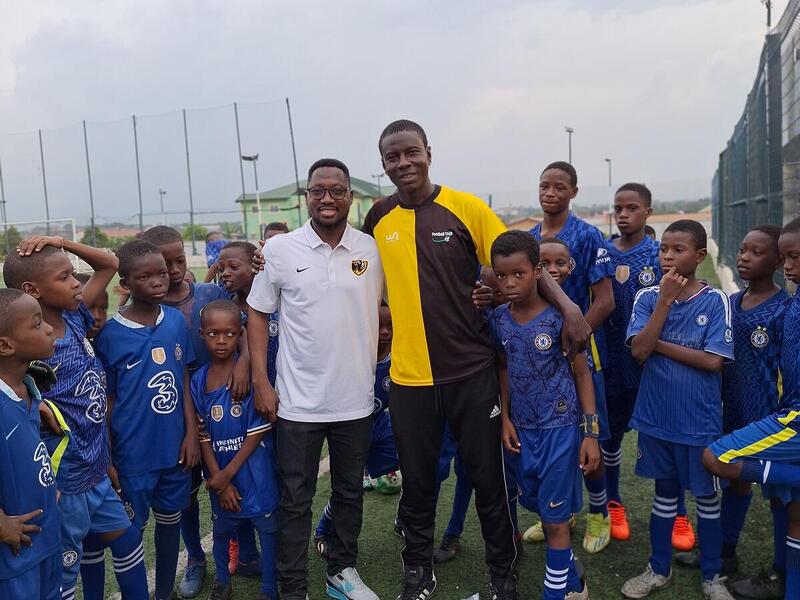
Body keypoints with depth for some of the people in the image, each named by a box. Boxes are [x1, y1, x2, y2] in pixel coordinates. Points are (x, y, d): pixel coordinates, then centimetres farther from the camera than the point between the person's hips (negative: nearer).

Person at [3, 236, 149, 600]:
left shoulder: (75, 317, -4)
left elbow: (110, 264, 5)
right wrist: (40, 409, -26)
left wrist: (63, 242, -7)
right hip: (64, 486, -7)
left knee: (127, 540, 24)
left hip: (96, 473, 8)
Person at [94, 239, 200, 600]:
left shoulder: (176, 321, -3)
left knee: (170, 520, 18)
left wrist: (191, 434, 2)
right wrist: (106, 459, -5)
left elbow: (184, 380, 5)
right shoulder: (110, 335, -12)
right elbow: (106, 401, -6)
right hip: (133, 454, -4)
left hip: (174, 447, 4)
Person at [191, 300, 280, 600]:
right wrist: (218, 478, -6)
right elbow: (203, 435, 0)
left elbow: (259, 431, -13)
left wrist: (228, 472, -12)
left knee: (267, 526, 8)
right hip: (220, 474, 4)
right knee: (222, 527, 21)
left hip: (255, 471, -3)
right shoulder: (198, 381, -2)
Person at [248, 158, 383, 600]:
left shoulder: (371, 249, 0)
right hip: (298, 400, -2)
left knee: (350, 491, 17)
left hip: (356, 398, 3)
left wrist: (380, 368, 7)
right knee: (296, 499, 8)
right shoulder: (279, 249, -5)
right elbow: (257, 314, 1)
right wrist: (261, 383, -4)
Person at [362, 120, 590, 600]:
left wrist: (566, 305, -16)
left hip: (472, 370, -2)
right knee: (416, 480, 15)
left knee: (488, 476, 10)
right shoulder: (379, 217, 3)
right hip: (409, 374, 2)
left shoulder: (466, 207, -5)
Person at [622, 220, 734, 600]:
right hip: (656, 417, 2)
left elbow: (713, 361, -16)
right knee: (665, 493, 17)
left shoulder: (715, 301, -10)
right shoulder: (647, 298, -5)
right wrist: (665, 300, -20)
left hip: (700, 420, -2)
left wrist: (659, 344, -15)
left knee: (706, 496, 14)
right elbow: (639, 351, -17)